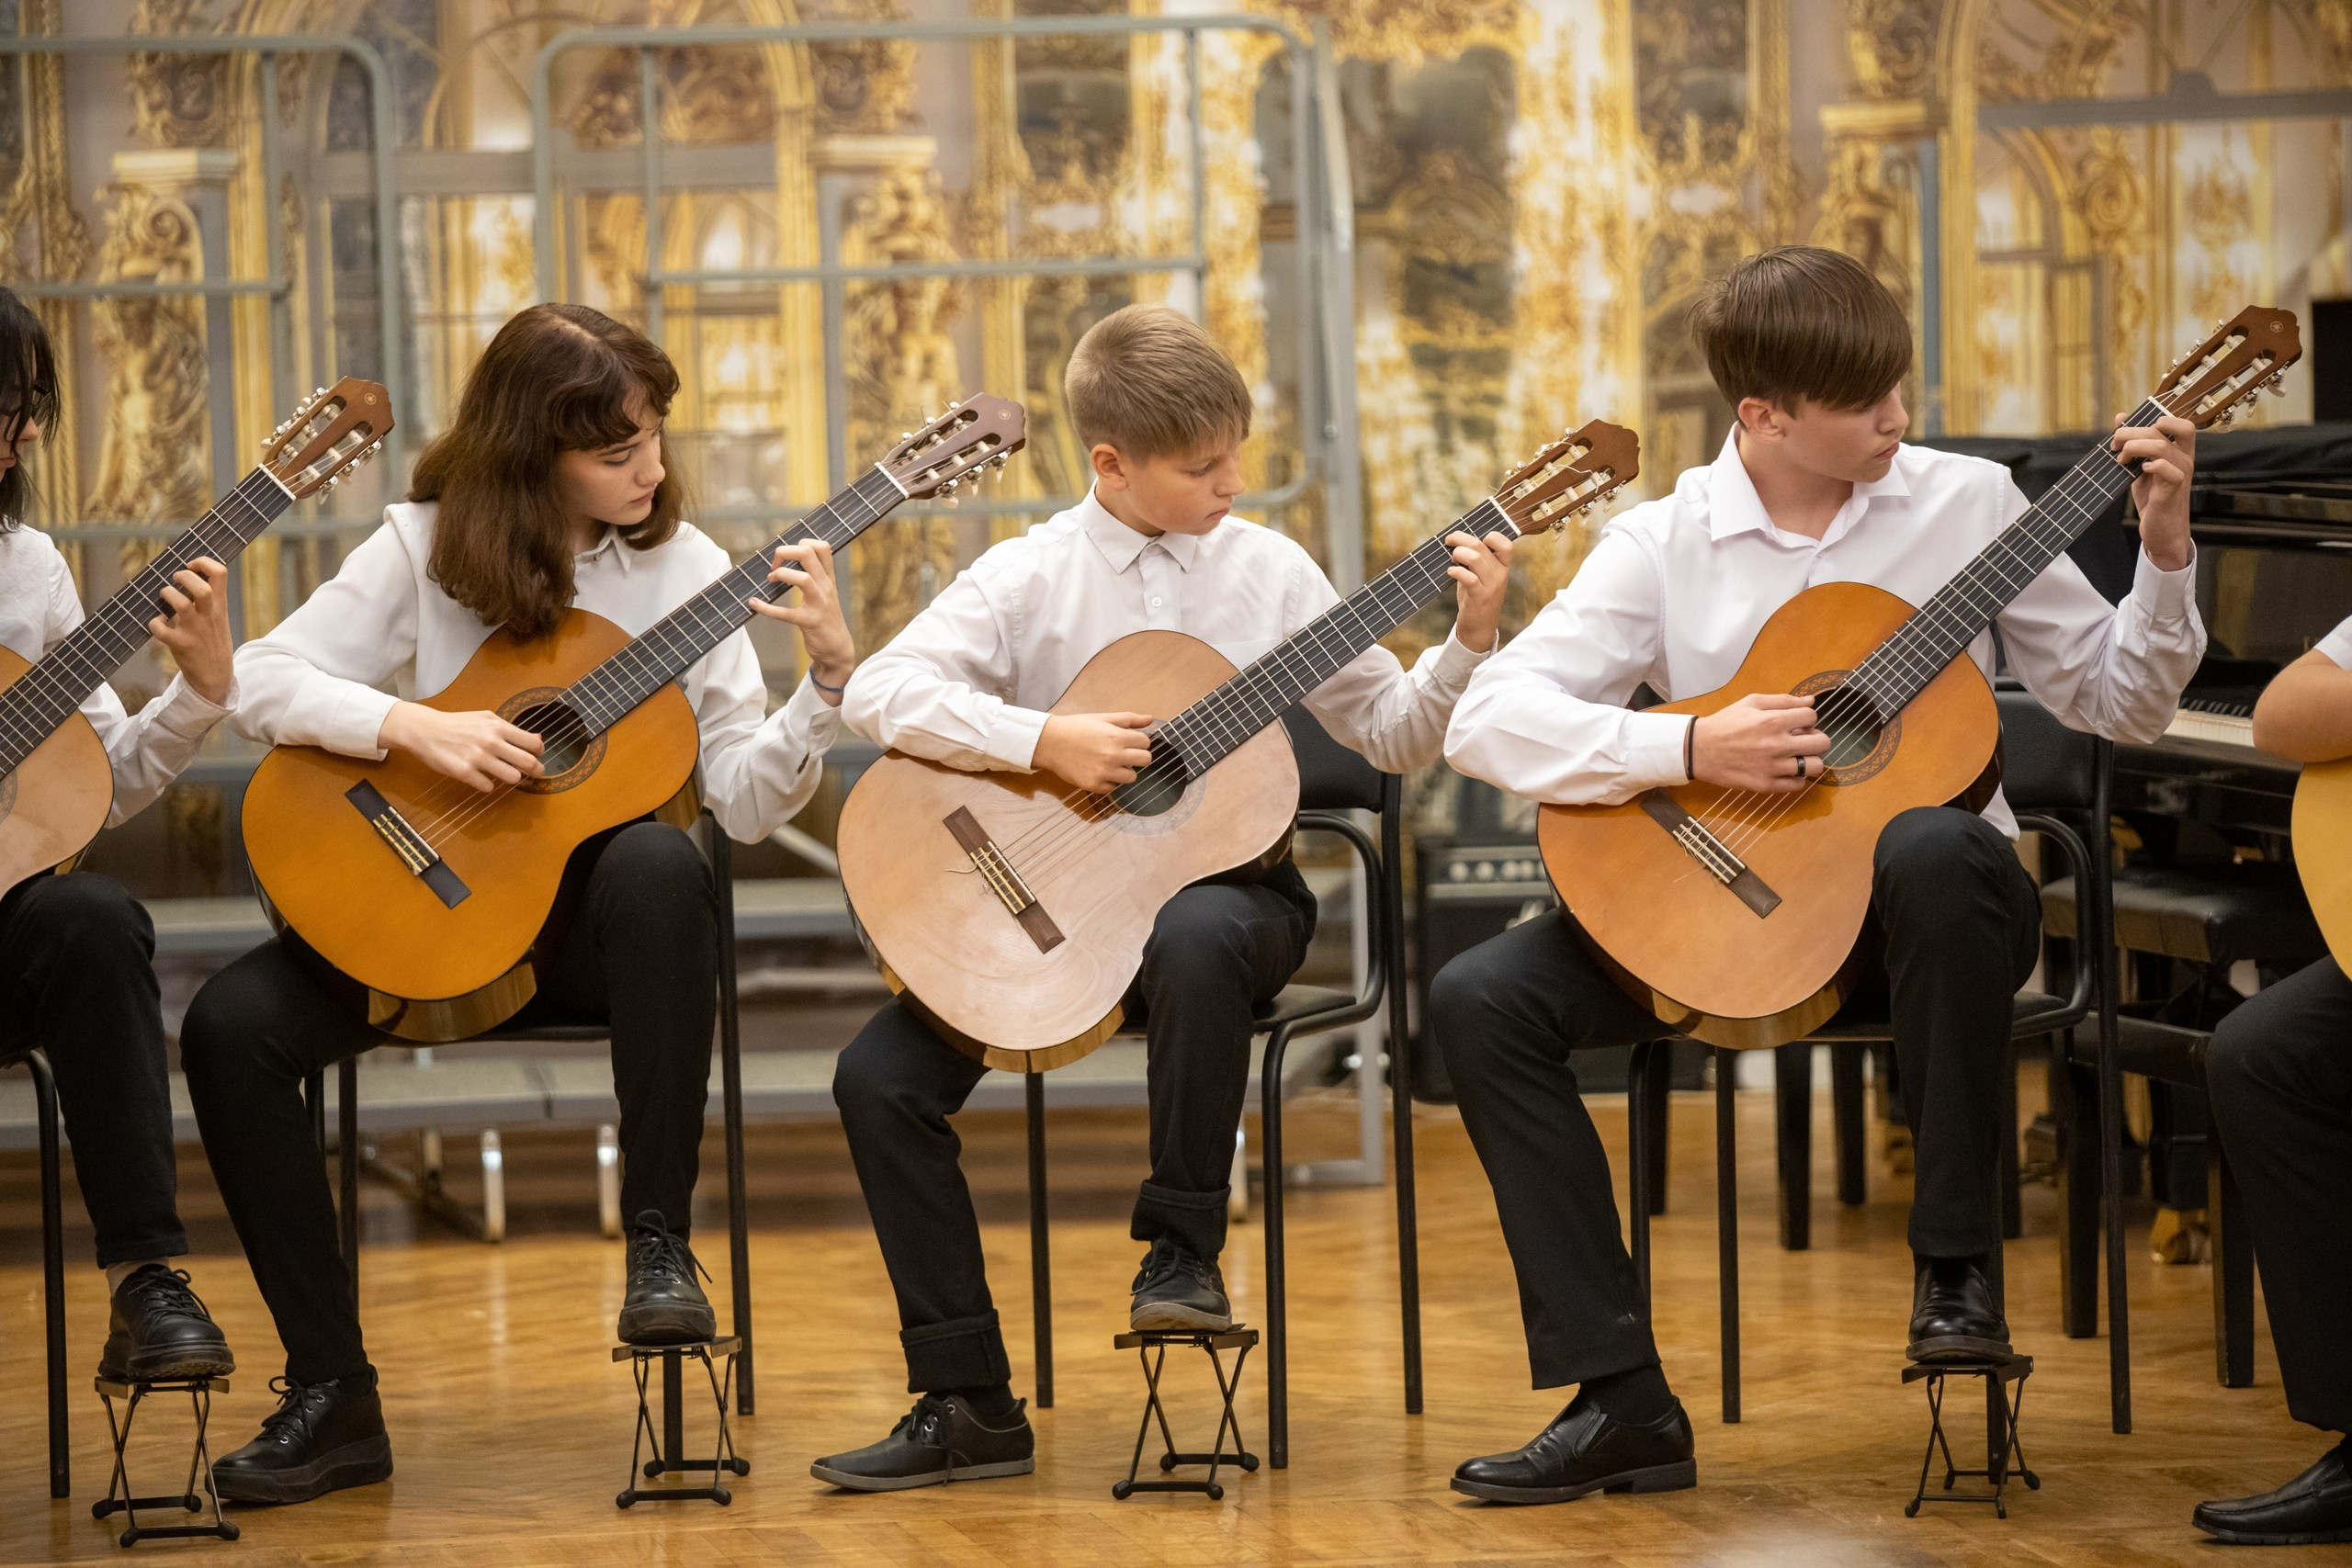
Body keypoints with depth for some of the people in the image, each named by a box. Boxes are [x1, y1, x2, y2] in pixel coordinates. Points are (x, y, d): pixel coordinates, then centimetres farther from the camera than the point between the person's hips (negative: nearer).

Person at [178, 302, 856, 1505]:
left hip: (591, 912, -1)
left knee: (659, 863, -38)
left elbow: (746, 803, -5)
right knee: (233, 1023, -24)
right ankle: (332, 1395, -17)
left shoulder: (679, 565, 0)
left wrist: (828, 678, -19)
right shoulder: (427, 548, -2)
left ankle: (659, 1244, -28)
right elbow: (265, 683, -10)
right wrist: (418, 729, -23)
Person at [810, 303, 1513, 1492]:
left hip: (1223, 878, -1)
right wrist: (1046, 741, -23)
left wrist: (1469, 641, -9)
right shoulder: (1030, 577, -3)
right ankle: (968, 1404, -7)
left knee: (1194, 938, -40)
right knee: (881, 1075, -16)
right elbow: (879, 693, -15)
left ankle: (1182, 1250, -18)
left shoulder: (1267, 571, 3)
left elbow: (1392, 735, 7)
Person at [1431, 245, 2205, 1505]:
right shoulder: (1667, 543, 0)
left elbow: (2120, 704, 5)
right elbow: (1486, 721, -10)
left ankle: (1955, 1269, -22)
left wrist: (2164, 553, -10)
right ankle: (1621, 1400, -17)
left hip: (1920, 915, -2)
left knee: (1938, 847, -39)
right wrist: (1692, 750, -21)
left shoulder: (1964, 502, 3)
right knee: (1481, 999, -18)